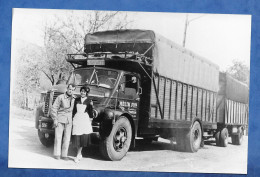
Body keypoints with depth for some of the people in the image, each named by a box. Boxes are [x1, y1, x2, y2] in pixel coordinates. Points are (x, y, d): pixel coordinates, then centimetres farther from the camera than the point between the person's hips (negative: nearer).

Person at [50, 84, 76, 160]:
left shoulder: (73, 99, 8)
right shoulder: (60, 97, -6)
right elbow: (54, 108, -6)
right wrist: (55, 119, -11)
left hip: (69, 121, 4)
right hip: (60, 120, -4)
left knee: (67, 138, 3)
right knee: (58, 137, 0)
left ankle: (64, 155, 10)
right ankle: (57, 154, 8)